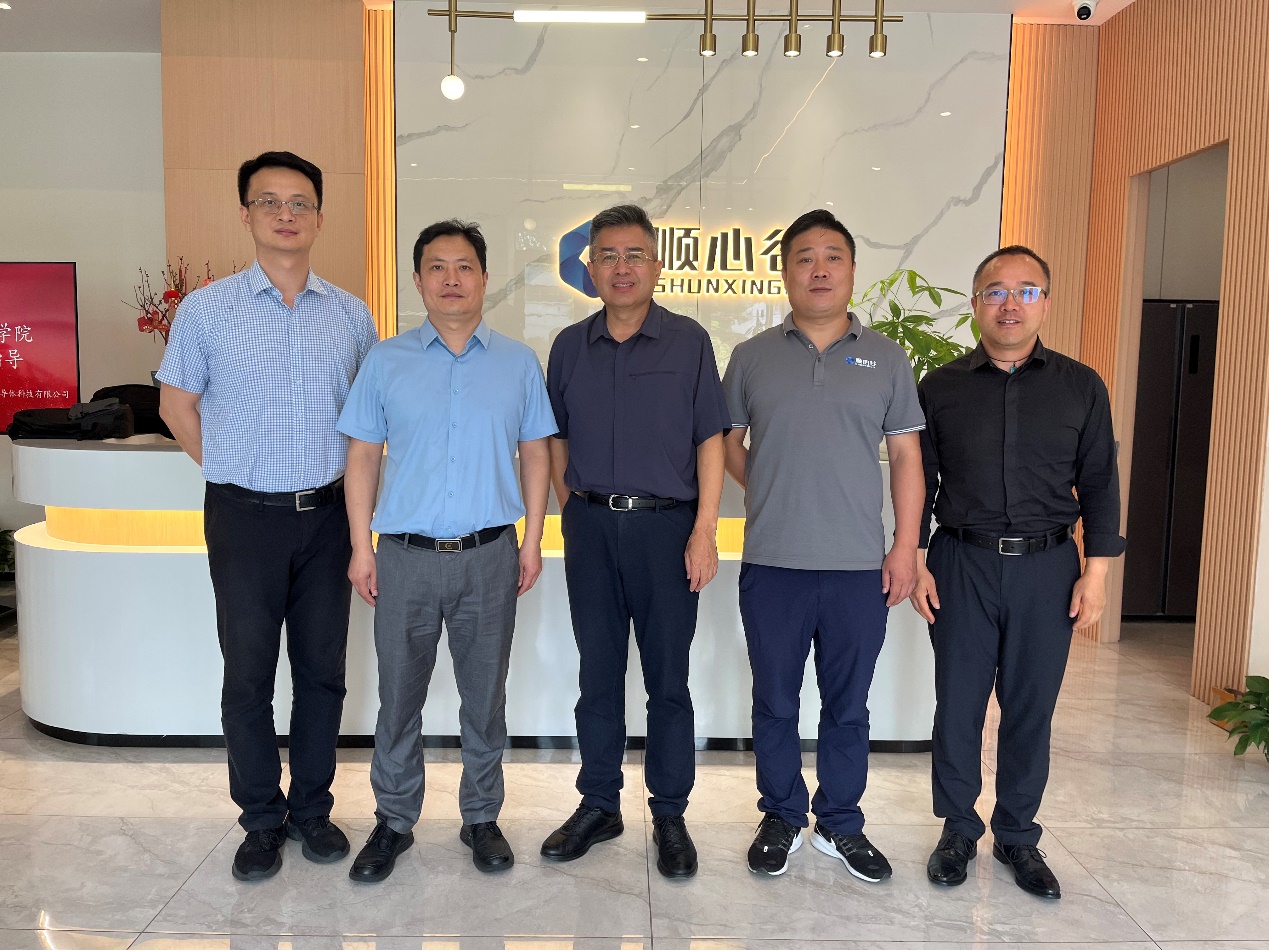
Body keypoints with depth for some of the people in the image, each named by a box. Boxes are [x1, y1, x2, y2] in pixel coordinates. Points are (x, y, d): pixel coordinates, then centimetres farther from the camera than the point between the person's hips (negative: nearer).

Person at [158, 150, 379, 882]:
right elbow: (177, 403, 8)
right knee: (248, 674, 7)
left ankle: (313, 808, 27)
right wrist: (232, 471, 4)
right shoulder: (207, 309, -1)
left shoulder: (352, 315, 4)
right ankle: (262, 820, 23)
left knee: (323, 670, 10)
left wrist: (349, 484, 6)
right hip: (245, 517, -1)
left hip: (326, 514, 2)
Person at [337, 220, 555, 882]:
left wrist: (533, 539, 2)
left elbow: (535, 454, 8)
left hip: (490, 555, 0)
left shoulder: (518, 362, 5)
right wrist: (361, 547, -1)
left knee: (485, 697, 12)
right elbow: (362, 456, 4)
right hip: (406, 555, 0)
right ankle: (394, 820, 28)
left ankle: (481, 817, 29)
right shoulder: (386, 361, 4)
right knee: (398, 696, 10)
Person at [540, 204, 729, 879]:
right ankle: (598, 806, 26)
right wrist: (569, 510, 5)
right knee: (598, 675, 11)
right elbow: (558, 439, 15)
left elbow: (710, 441, -3)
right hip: (591, 526, 3)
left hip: (666, 525, -2)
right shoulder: (570, 346, 8)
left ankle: (670, 816, 21)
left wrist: (704, 531, -10)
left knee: (667, 679, 6)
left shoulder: (688, 342, 0)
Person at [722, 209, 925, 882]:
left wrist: (906, 546, -1)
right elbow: (726, 443, 13)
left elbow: (906, 455, 6)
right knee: (775, 704, 11)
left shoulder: (886, 359, 6)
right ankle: (780, 819, 29)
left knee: (848, 706, 12)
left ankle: (841, 825, 29)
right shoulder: (752, 357, 5)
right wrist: (769, 494, 1)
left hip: (859, 567, 0)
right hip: (772, 565, 0)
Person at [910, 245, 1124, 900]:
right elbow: (917, 480, 5)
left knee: (1031, 706, 8)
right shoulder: (940, 388, 4)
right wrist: (915, 561, -1)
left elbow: (1099, 484, 6)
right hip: (961, 564, 0)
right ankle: (958, 829, 24)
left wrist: (1096, 571, -1)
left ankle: (1018, 835, 26)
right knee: (958, 703, 6)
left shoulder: (1081, 387, 5)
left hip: (1047, 568, 1)